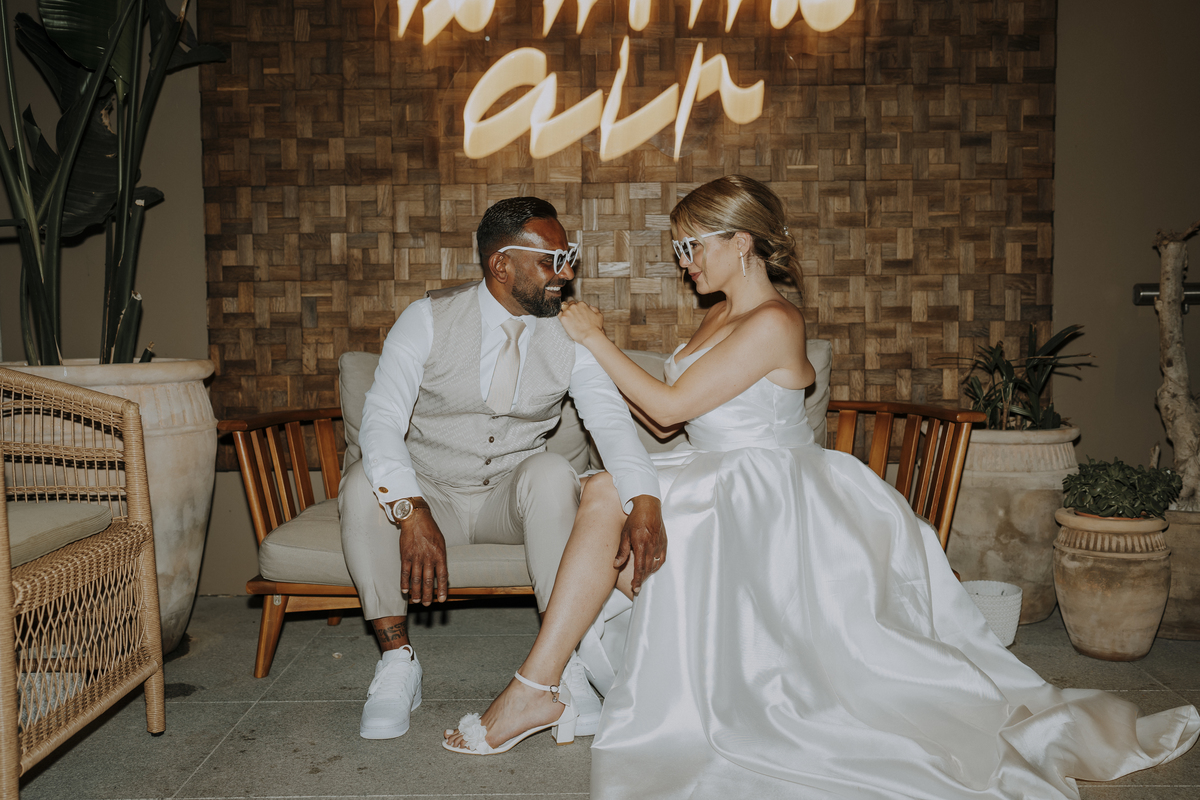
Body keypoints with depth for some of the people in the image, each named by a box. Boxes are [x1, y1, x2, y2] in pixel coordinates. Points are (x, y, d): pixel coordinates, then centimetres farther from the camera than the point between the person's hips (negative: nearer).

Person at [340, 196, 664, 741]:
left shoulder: (569, 334, -5)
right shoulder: (429, 319, -11)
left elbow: (611, 419, -15)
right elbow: (382, 419, -19)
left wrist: (644, 501, -35)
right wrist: (411, 511, -37)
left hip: (513, 498, 1)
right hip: (428, 492, 0)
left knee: (552, 473, -31)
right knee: (363, 485, -30)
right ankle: (397, 660, -16)